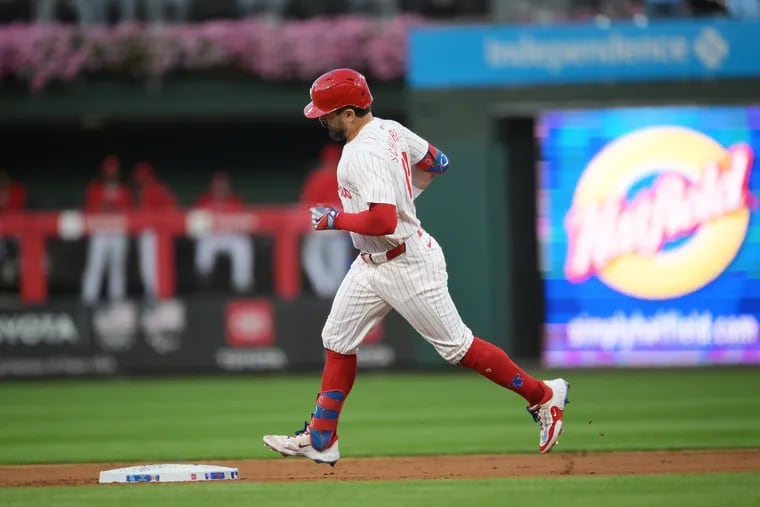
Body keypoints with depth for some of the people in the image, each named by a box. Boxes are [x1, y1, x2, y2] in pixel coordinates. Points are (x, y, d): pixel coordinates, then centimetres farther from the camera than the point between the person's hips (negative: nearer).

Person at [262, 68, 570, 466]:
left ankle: (542, 395, 13)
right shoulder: (389, 129, 3)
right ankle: (321, 440, 16)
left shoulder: (365, 154, -27)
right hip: (371, 263, 10)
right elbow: (436, 162, 16)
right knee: (337, 342, 11)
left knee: (456, 346, 0)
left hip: (408, 265, -10)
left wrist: (334, 218, -21)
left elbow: (382, 221, -36)